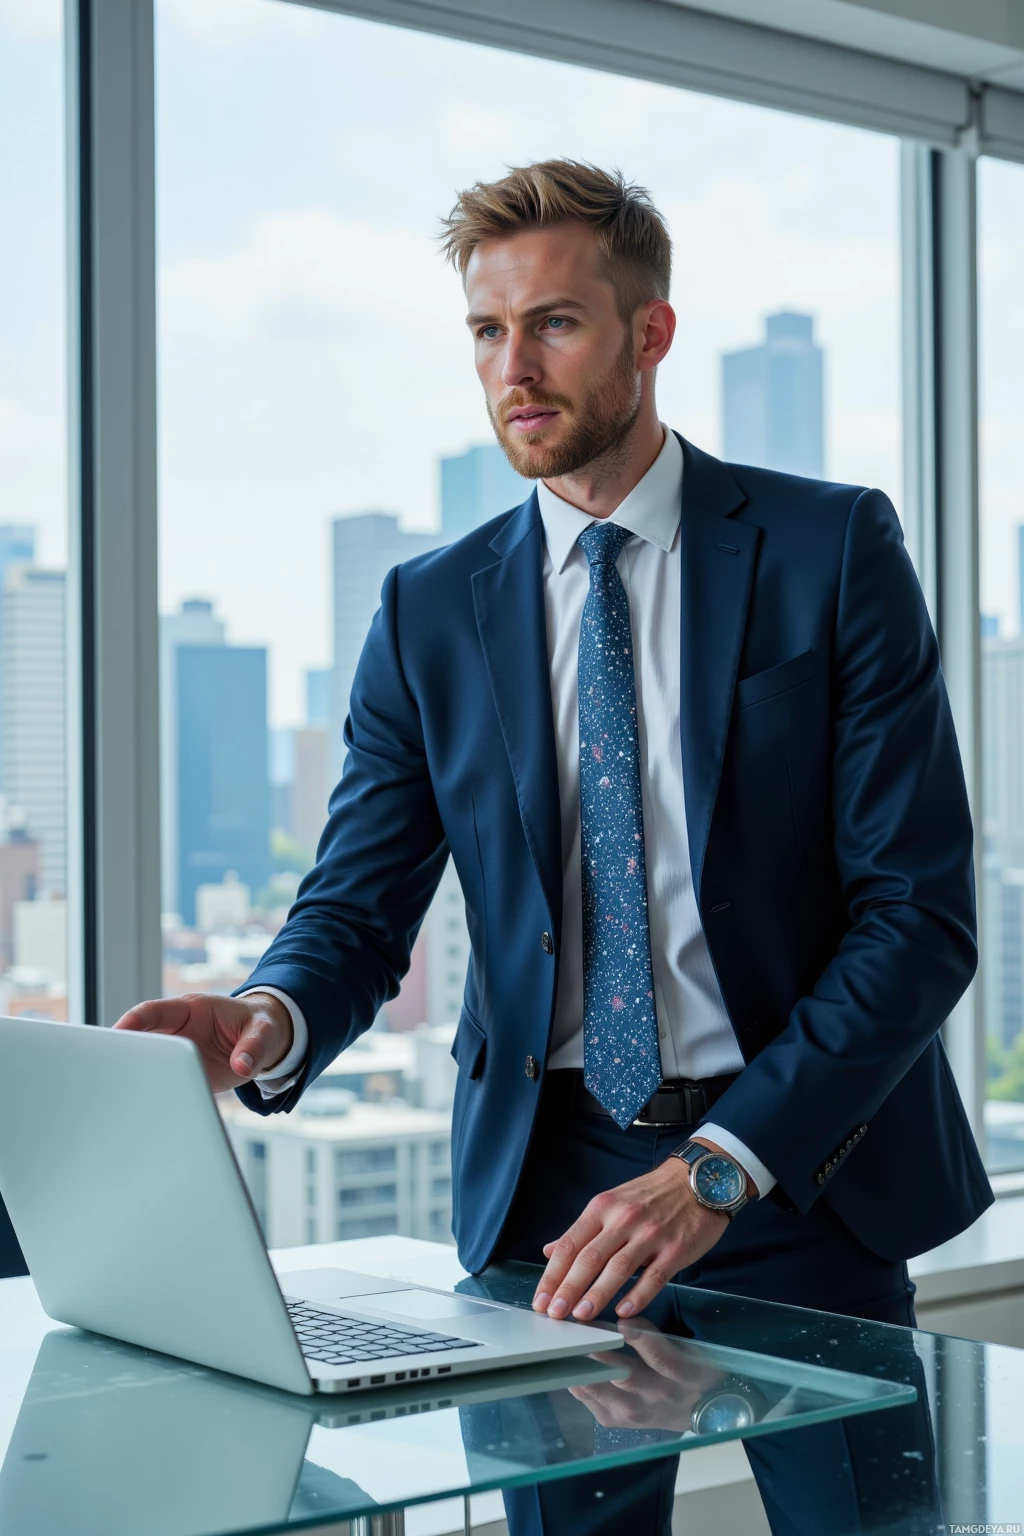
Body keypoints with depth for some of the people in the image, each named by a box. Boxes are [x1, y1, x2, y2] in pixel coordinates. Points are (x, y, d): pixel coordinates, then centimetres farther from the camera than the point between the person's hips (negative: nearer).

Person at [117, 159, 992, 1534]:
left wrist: (722, 1163, -20)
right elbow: (360, 909, 2)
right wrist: (274, 1021, -23)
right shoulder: (432, 611, 5)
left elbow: (921, 907, -10)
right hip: (553, 1186, 2)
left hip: (802, 1180, -1)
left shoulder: (834, 548, -4)